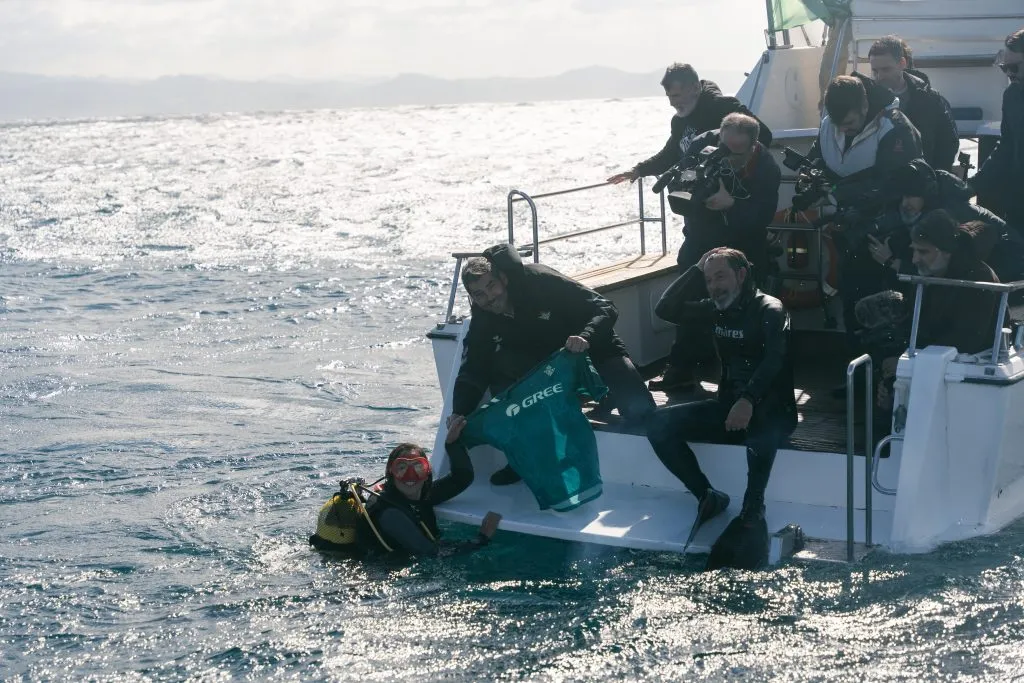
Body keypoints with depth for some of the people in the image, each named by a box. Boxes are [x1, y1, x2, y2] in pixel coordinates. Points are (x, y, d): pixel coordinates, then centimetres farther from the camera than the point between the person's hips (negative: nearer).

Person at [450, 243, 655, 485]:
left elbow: (605, 310, -26)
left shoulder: (541, 281, -25)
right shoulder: (483, 318, -10)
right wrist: (460, 413, -30)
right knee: (499, 363, -26)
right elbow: (472, 369, -14)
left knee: (638, 410, -28)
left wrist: (586, 337, -46)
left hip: (595, 350, -4)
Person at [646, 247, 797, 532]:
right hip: (728, 403, 6)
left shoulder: (769, 309, -9)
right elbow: (665, 309, 8)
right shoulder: (715, 309, 10)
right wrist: (695, 270, 3)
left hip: (770, 409, -6)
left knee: (761, 435, -42)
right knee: (658, 423, -12)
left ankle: (753, 507, -17)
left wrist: (748, 400, -41)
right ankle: (708, 497, -7)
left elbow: (775, 358, -26)